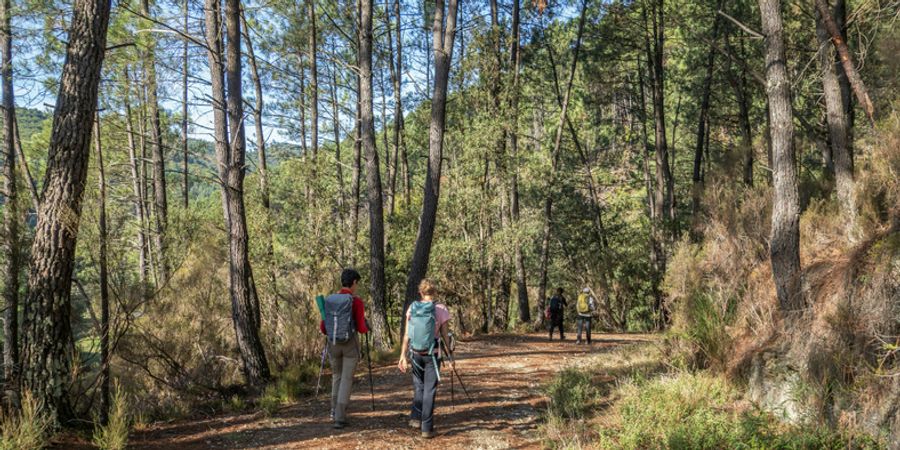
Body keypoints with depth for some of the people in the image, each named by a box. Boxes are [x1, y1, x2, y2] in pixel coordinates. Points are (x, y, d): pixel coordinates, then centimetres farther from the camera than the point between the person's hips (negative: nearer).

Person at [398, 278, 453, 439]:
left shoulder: (412, 308, -2)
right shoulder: (441, 309, -8)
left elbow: (407, 335, -2)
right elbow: (445, 335, -6)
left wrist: (403, 356, 4)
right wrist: (450, 356, 4)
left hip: (415, 353, 2)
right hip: (432, 354, -2)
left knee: (418, 386, 22)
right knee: (430, 390, 6)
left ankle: (416, 417, 14)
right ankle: (427, 428, 6)